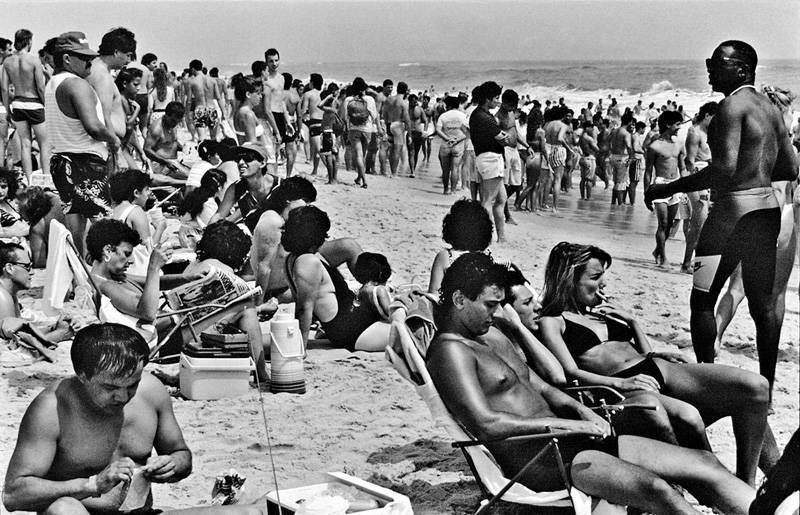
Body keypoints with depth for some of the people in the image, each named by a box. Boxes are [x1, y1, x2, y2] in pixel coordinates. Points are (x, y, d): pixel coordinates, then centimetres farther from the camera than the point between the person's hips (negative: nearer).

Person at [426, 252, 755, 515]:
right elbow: (484, 424, -20)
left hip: (569, 437, 10)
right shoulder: (450, 351, -8)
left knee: (704, 463, -1)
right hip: (537, 462, -10)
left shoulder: (497, 344, 22)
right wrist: (563, 424, -16)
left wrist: (579, 410, 4)